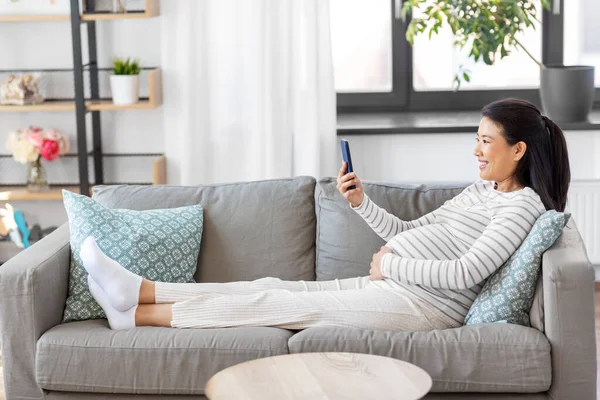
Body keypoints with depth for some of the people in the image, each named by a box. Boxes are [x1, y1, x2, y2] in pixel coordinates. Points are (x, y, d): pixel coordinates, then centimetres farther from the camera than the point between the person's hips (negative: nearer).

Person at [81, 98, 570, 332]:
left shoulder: (524, 206, -9)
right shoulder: (480, 190, 19)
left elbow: (464, 273, -20)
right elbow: (408, 232, 19)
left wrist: (389, 263, -12)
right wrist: (361, 201, 5)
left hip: (424, 302, -8)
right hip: (394, 286, 8)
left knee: (286, 302, -12)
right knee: (276, 287, -4)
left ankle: (140, 315, -11)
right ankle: (140, 291, -7)